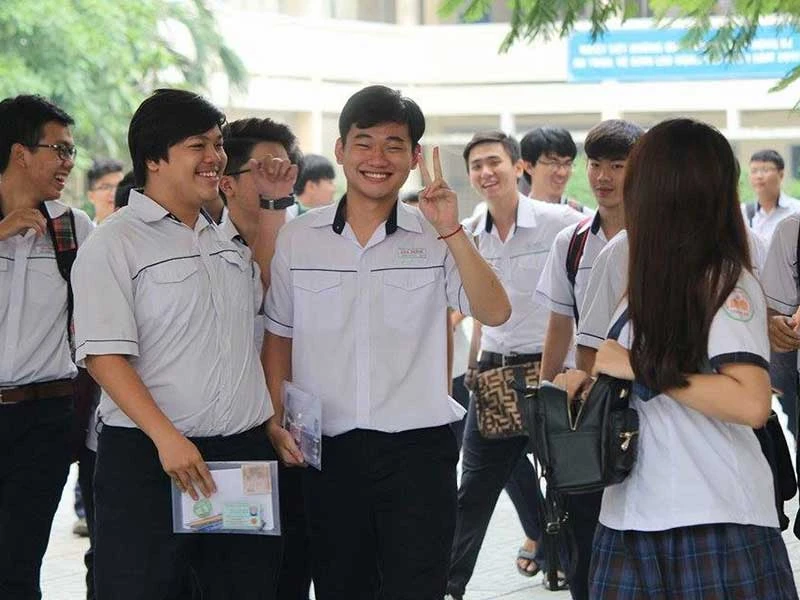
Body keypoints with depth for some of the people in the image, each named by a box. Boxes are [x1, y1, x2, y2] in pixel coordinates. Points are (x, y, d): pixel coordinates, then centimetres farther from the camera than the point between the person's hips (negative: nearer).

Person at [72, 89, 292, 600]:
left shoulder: (229, 236, 14)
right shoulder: (114, 243, -5)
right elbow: (103, 354, -13)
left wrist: (274, 209, 16)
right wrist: (166, 437, -22)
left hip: (245, 449, 6)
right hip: (148, 459, -6)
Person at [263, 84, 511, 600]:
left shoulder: (435, 238, 0)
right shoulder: (298, 238, 5)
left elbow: (495, 312, -12)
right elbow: (279, 338, 12)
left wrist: (451, 231, -20)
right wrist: (276, 422, 1)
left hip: (418, 447, -2)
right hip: (327, 451, 2)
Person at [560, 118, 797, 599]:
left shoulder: (728, 284, -10)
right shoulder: (652, 284, 11)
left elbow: (752, 404, -22)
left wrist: (640, 368, -16)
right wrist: (589, 381, 4)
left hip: (714, 523, -7)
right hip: (635, 516, 7)